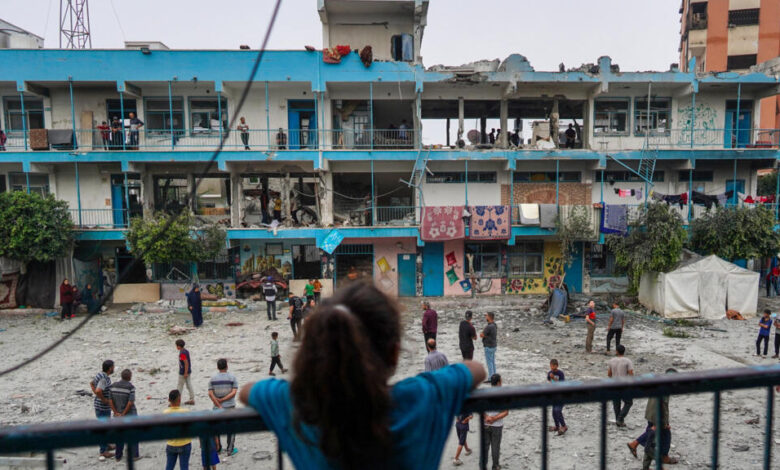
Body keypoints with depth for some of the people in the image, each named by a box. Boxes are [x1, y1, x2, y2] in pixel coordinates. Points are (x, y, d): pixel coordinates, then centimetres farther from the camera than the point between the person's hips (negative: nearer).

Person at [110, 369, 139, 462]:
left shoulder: (113, 386, -1)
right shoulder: (130, 387, -16)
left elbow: (110, 400, -4)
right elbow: (131, 402, -22)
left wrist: (116, 412, -4)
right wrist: (124, 414, -12)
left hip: (117, 416, 5)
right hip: (130, 415, -4)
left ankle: (118, 456, 26)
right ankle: (134, 455, 18)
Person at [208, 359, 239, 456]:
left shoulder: (212, 378, -2)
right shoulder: (232, 377, -7)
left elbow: (210, 394, -9)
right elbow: (234, 392, -15)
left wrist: (219, 406, -9)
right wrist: (222, 400, -11)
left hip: (217, 408, 2)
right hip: (230, 407, -2)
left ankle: (217, 448, 25)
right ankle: (230, 450, 13)